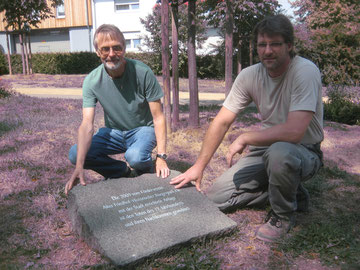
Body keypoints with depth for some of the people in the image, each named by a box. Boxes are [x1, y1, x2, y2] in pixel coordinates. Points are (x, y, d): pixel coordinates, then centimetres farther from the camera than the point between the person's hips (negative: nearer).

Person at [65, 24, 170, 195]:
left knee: (135, 157, -36)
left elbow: (158, 118, -17)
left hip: (143, 129, -3)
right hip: (114, 131, 3)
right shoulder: (92, 81, -14)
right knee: (75, 154, -17)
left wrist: (161, 157, -26)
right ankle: (122, 171, 4)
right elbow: (87, 124, -21)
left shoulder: (142, 72, -20)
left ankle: (147, 169, 3)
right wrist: (79, 167, -34)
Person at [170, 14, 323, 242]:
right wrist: (199, 167, -4)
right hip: (266, 149, 6)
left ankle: (283, 215, -9)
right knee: (216, 198, -3)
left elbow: (293, 131, -34)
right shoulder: (250, 75, -7)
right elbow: (222, 122, -4)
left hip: (305, 152, -5)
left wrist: (244, 139, -22)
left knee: (279, 152, -41)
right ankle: (291, 193, 12)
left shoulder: (305, 71, -23)